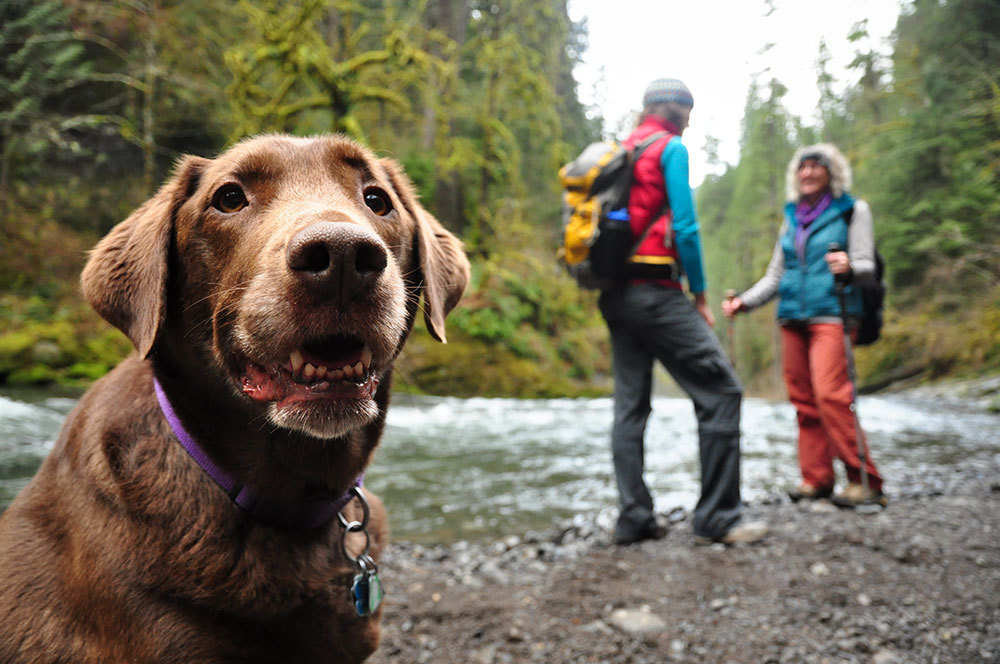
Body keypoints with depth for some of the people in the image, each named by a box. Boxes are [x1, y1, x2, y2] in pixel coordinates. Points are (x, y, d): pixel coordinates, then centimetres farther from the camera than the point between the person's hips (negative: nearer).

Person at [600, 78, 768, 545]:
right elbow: (685, 227, -11)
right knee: (721, 392, -4)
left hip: (615, 294, 9)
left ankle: (633, 518, 9)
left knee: (630, 404, 9)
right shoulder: (670, 148, -3)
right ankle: (717, 516, -4)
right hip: (656, 292, -9)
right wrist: (700, 295, -3)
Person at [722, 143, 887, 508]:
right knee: (803, 398, 1)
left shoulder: (853, 210, 7)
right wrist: (744, 302, 11)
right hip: (792, 316, 5)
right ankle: (816, 478, 8)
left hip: (831, 313, -5)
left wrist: (848, 268, -26)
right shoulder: (791, 217, 20)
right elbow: (776, 275, 24)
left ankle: (864, 480, -11)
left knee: (830, 393, -18)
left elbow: (866, 265, -3)